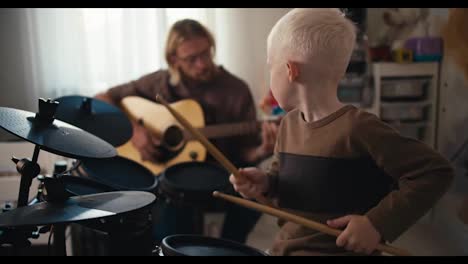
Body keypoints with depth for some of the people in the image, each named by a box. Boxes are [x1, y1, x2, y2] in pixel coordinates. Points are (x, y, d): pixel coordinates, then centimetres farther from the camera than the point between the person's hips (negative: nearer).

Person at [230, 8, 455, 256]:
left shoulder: (357, 128, -22)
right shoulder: (289, 124, 1)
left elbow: (436, 171, -19)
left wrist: (378, 222, -23)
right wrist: (265, 182, -5)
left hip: (342, 250, -6)